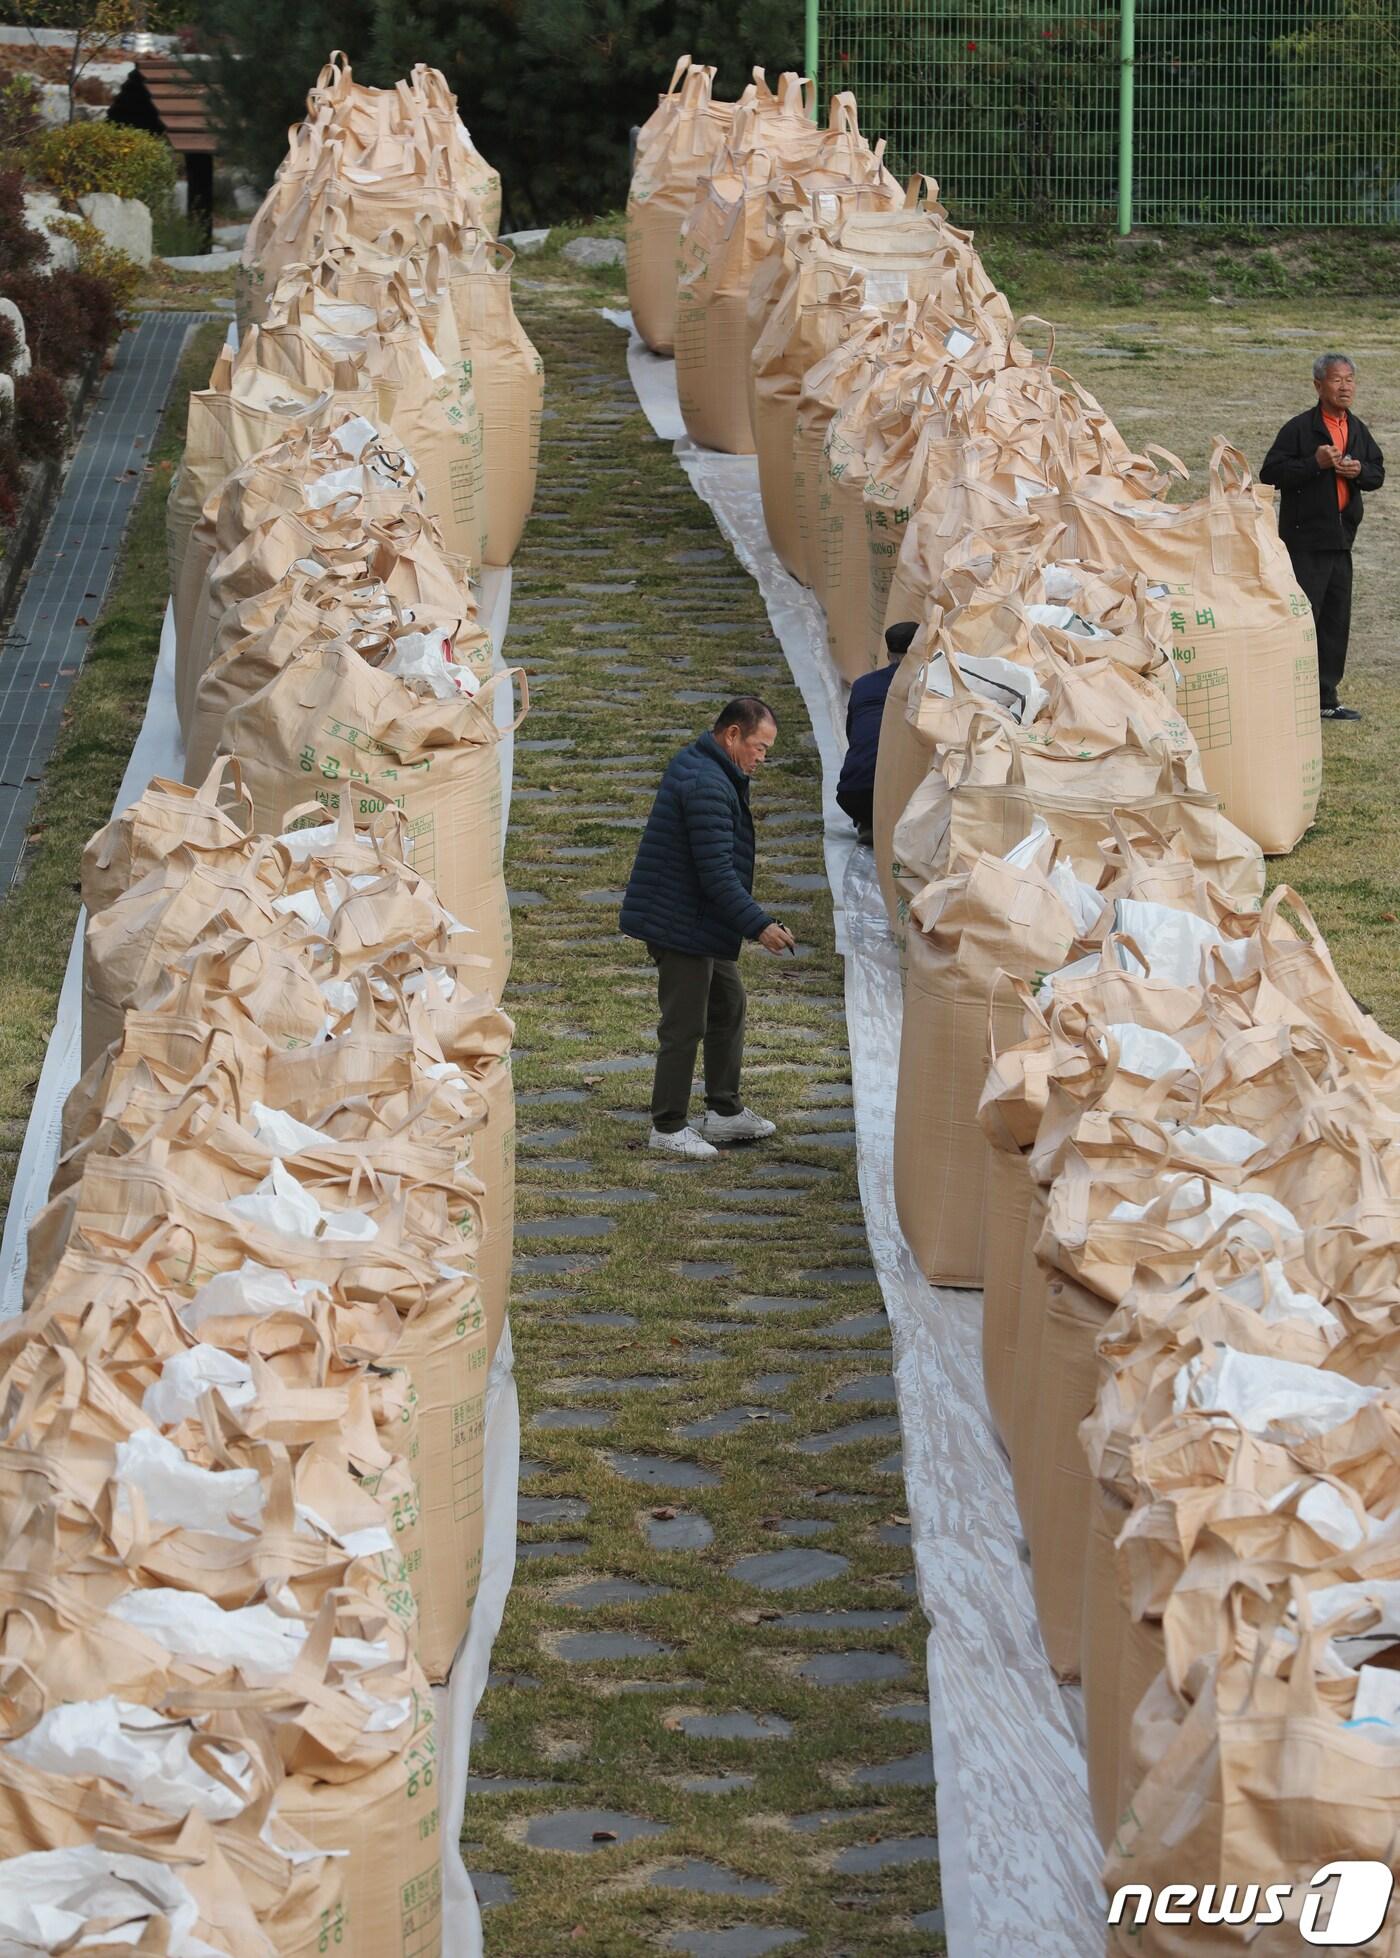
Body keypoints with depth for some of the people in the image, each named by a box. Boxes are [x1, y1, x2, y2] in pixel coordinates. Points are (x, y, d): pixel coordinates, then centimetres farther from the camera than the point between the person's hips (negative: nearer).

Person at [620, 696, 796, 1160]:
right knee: (685, 1026, -2)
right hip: (683, 925, -11)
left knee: (728, 1004, 19)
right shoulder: (707, 785, -24)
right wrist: (758, 926, -25)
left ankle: (725, 1110, 28)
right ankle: (668, 1126, 9)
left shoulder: (697, 766, 10)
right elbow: (717, 873, -27)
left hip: (705, 926, 11)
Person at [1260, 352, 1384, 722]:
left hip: (1341, 538, 7)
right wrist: (1315, 463, -22)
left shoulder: (1358, 430, 12)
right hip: (1305, 538, -7)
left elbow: (1378, 473, 19)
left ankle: (1326, 698, 20)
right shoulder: (1299, 428, -9)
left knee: (1336, 621, 11)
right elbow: (1270, 473, -14)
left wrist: (1359, 471, -3)